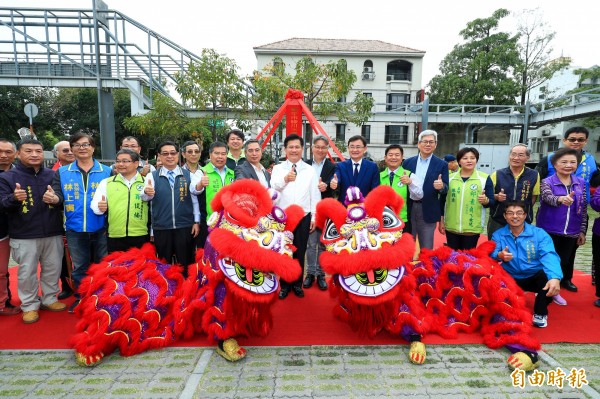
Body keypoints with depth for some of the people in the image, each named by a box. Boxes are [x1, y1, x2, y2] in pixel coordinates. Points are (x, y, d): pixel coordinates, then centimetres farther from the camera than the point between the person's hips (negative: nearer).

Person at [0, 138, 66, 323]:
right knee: (27, 273, 5)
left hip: (53, 233, 3)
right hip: (24, 236, -2)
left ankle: (50, 299, 29)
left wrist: (55, 199, -14)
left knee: (53, 269, 12)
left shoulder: (53, 175, 5)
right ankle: (29, 305, 21)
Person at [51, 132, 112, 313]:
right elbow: (59, 196, -3)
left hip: (101, 229, -1)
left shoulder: (106, 171, 2)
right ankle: (81, 298, 32)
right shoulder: (62, 172, 6)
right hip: (75, 230, 2)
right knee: (79, 268, 15)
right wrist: (53, 198, -24)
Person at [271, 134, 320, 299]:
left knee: (300, 252, 10)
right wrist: (285, 179, -36)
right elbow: (273, 188, -16)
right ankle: (285, 285, 25)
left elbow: (315, 196, 3)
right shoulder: (278, 168, 2)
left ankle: (297, 284, 27)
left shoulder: (310, 170, 4)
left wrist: (314, 217, -1)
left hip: (303, 217, 0)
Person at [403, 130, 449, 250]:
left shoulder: (442, 164, 0)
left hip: (428, 211, -2)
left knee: (426, 249, 7)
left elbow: (446, 188, -3)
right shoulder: (408, 162, 6)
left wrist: (441, 186, -25)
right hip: (408, 209, 2)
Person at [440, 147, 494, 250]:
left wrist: (485, 200, -22)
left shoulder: (484, 178, -1)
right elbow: (443, 200, 8)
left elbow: (491, 201, 0)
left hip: (473, 228, -2)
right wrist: (441, 220, 7)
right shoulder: (450, 177, 4)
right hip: (451, 227, 2)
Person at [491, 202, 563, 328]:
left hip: (534, 278, -1)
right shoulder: (498, 235, -2)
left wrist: (555, 277, -47)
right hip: (510, 279, 1)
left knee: (548, 275, -33)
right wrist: (499, 256, -42)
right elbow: (490, 255, -15)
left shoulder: (539, 234, -9)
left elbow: (549, 256, -26)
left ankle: (540, 313, -4)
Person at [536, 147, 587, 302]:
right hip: (549, 230, -4)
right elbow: (548, 198, -28)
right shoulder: (547, 182, -8)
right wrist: (561, 199, -50)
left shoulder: (581, 183, 5)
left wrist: (582, 231, 8)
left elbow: (583, 209, 10)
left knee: (564, 260, 10)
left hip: (571, 232, 4)